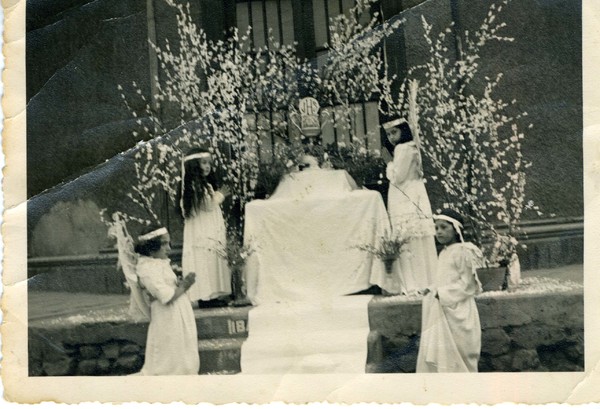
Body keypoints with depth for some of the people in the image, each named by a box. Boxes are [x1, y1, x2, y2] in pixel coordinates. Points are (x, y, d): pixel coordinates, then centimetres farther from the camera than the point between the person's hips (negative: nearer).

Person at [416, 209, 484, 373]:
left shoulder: (463, 252, -13)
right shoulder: (443, 253, 13)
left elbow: (467, 284, -16)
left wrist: (441, 294, -18)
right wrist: (432, 290, 4)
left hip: (456, 312, -9)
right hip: (441, 313, 9)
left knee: (455, 354, -2)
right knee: (435, 353, 9)